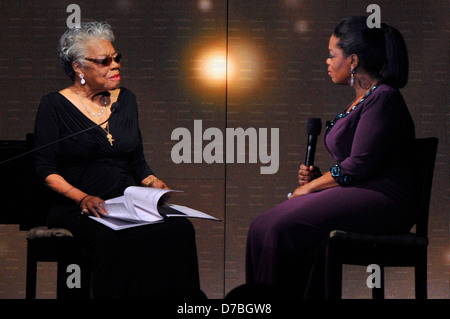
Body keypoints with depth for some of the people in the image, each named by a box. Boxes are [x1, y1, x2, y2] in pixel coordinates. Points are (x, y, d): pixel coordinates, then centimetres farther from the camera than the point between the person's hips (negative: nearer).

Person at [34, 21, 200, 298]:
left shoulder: (126, 99, 20)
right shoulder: (55, 106, 3)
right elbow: (46, 170, -3)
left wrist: (152, 182, 1)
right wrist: (83, 199, -18)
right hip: (78, 210, -5)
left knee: (180, 229, -28)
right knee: (116, 241, -39)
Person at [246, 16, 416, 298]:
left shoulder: (383, 99, -11)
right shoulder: (361, 100, 21)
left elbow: (359, 166, -17)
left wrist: (312, 186, -8)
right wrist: (317, 176, 8)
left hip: (380, 201, -10)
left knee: (284, 228, -25)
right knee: (262, 227, -9)